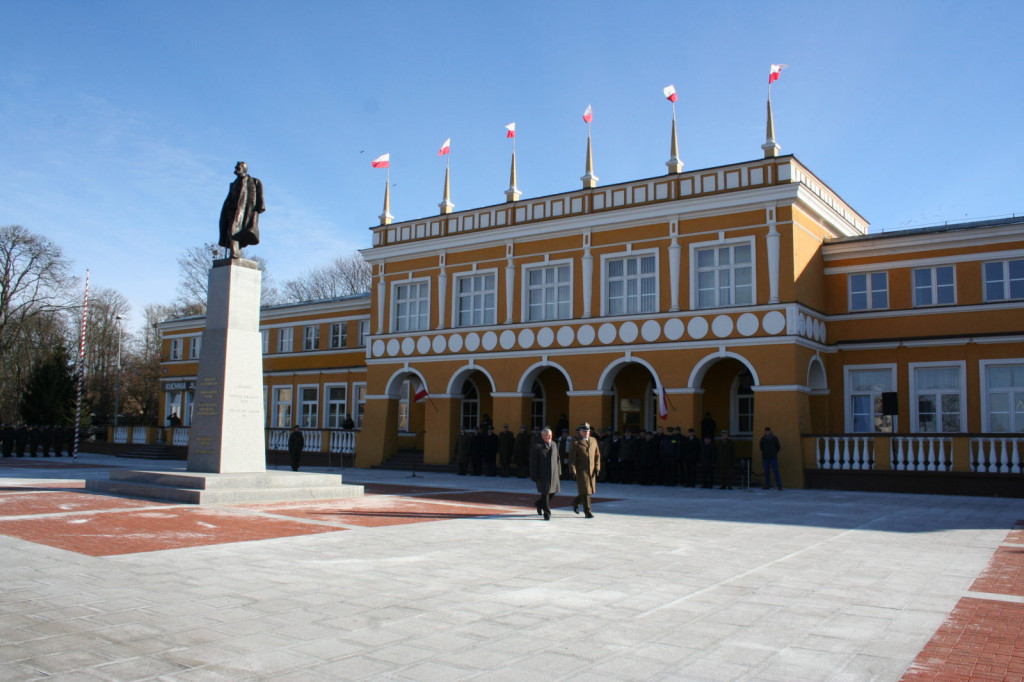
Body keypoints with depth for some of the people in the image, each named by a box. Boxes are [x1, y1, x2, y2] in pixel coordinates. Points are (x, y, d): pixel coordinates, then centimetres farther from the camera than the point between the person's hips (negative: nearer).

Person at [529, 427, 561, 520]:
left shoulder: (554, 445, 10)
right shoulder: (537, 447, -8)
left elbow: (558, 459, 17)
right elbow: (533, 463, -8)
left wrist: (559, 471, 13)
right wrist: (534, 476, -11)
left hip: (553, 474, 6)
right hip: (543, 474, -6)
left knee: (553, 492, 10)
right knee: (545, 493, -3)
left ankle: (539, 504, 35)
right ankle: (547, 513, 8)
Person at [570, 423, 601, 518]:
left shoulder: (593, 440, 12)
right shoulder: (576, 442, -2)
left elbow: (597, 454, 14)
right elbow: (572, 457, -4)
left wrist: (597, 467, 3)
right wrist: (573, 470, -10)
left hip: (592, 470, 5)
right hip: (581, 470, -5)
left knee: (590, 490, 9)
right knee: (585, 490, -6)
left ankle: (576, 502, 32)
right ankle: (587, 511, 2)